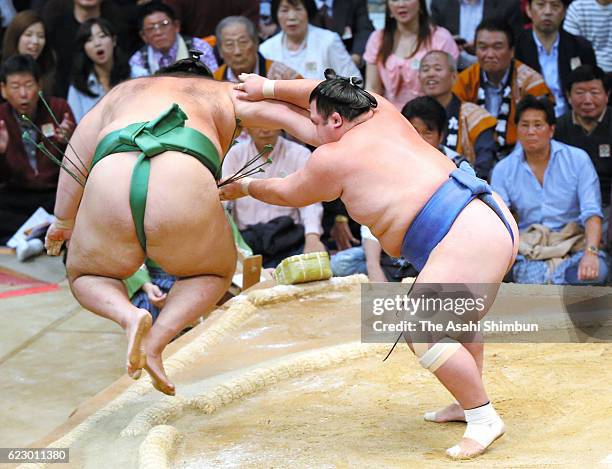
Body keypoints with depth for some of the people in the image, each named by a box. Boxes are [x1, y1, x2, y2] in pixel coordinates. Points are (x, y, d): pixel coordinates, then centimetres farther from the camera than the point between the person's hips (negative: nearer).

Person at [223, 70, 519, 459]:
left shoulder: (333, 158, -5)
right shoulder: (382, 114, 14)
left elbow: (288, 193, 14)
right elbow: (329, 95, 33)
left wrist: (244, 188, 32)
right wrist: (269, 87, 37)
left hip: (470, 239, -10)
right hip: (494, 220, 10)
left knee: (422, 333, -11)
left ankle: (484, 418, -5)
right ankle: (469, 403, 31)